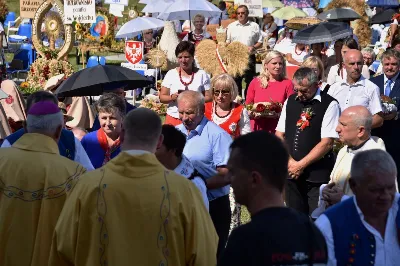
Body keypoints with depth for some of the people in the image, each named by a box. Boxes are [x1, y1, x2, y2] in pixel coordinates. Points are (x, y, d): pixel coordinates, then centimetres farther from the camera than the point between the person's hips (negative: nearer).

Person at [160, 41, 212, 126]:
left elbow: (209, 97, 3)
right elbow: (162, 97, 7)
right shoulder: (171, 74, 7)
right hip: (173, 118, 1)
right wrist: (172, 97, -13)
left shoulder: (201, 75, 6)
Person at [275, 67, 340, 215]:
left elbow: (327, 143, -12)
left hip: (317, 175, -5)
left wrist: (300, 165, -11)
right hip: (291, 171, 5)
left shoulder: (329, 105, -7)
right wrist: (290, 162, -3)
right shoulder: (290, 101, 10)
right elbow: (279, 134, 11)